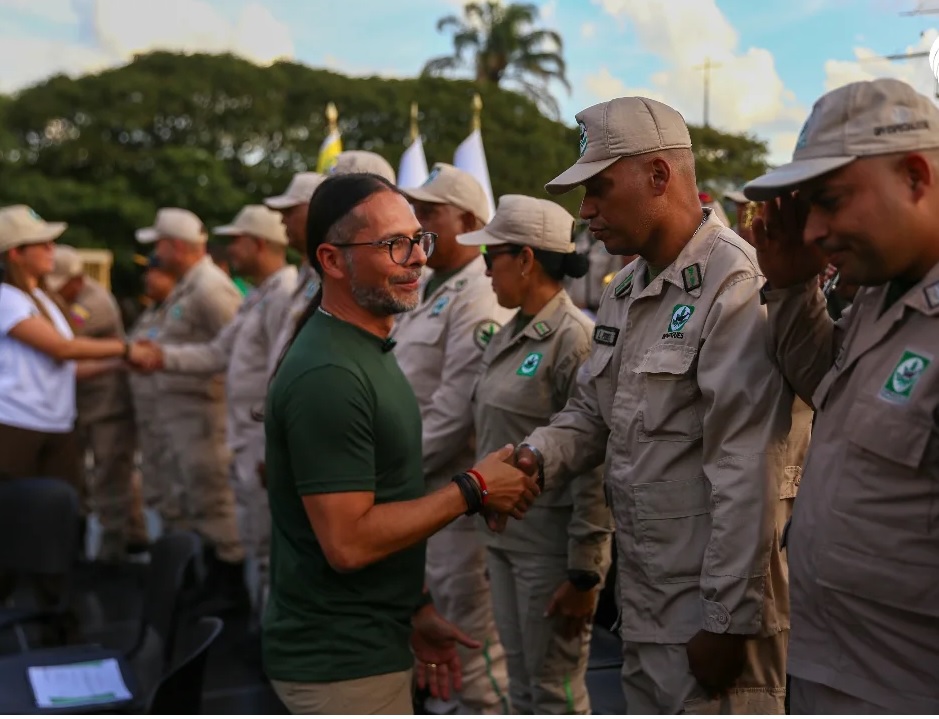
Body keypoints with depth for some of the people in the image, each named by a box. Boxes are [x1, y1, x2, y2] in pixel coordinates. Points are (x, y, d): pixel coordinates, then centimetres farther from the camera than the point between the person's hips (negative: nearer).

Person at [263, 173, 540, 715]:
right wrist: (475, 490, -17)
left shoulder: (369, 351, 9)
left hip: (372, 643, 9)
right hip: (343, 663, -9)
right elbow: (348, 542, -25)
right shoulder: (327, 375, -22)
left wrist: (414, 613, 12)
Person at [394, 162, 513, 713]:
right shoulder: (430, 291, 14)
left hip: (455, 485, -9)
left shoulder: (479, 300, -17)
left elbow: (457, 408, -23)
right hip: (414, 481, 10)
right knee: (430, 608, 21)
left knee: (469, 616, 3)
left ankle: (483, 704, 18)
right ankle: (445, 698, 36)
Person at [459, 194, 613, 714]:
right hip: (505, 536, 8)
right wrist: (490, 524, 16)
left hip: (553, 544, -8)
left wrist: (584, 570, -17)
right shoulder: (509, 334, 9)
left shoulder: (575, 338, -16)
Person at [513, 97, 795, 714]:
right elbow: (592, 413, 16)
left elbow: (747, 475, -21)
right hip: (643, 604, 8)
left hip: (713, 614, -8)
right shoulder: (626, 292, 11)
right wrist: (538, 454, -5)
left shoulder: (736, 285, -17)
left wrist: (728, 619, -19)